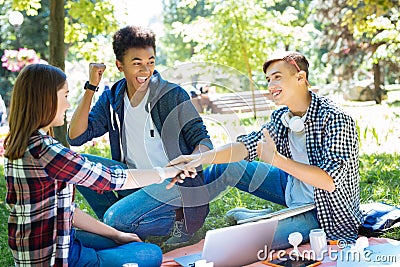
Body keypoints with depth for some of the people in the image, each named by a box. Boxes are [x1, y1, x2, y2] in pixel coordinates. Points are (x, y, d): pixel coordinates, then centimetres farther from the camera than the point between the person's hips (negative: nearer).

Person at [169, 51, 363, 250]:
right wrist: (202, 158, -17)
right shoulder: (282, 117, -2)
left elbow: (331, 181, -32)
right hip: (294, 188, 7)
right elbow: (248, 145, -2)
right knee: (228, 166, 3)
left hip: (322, 210, -7)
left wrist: (276, 159, -33)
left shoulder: (335, 119, -25)